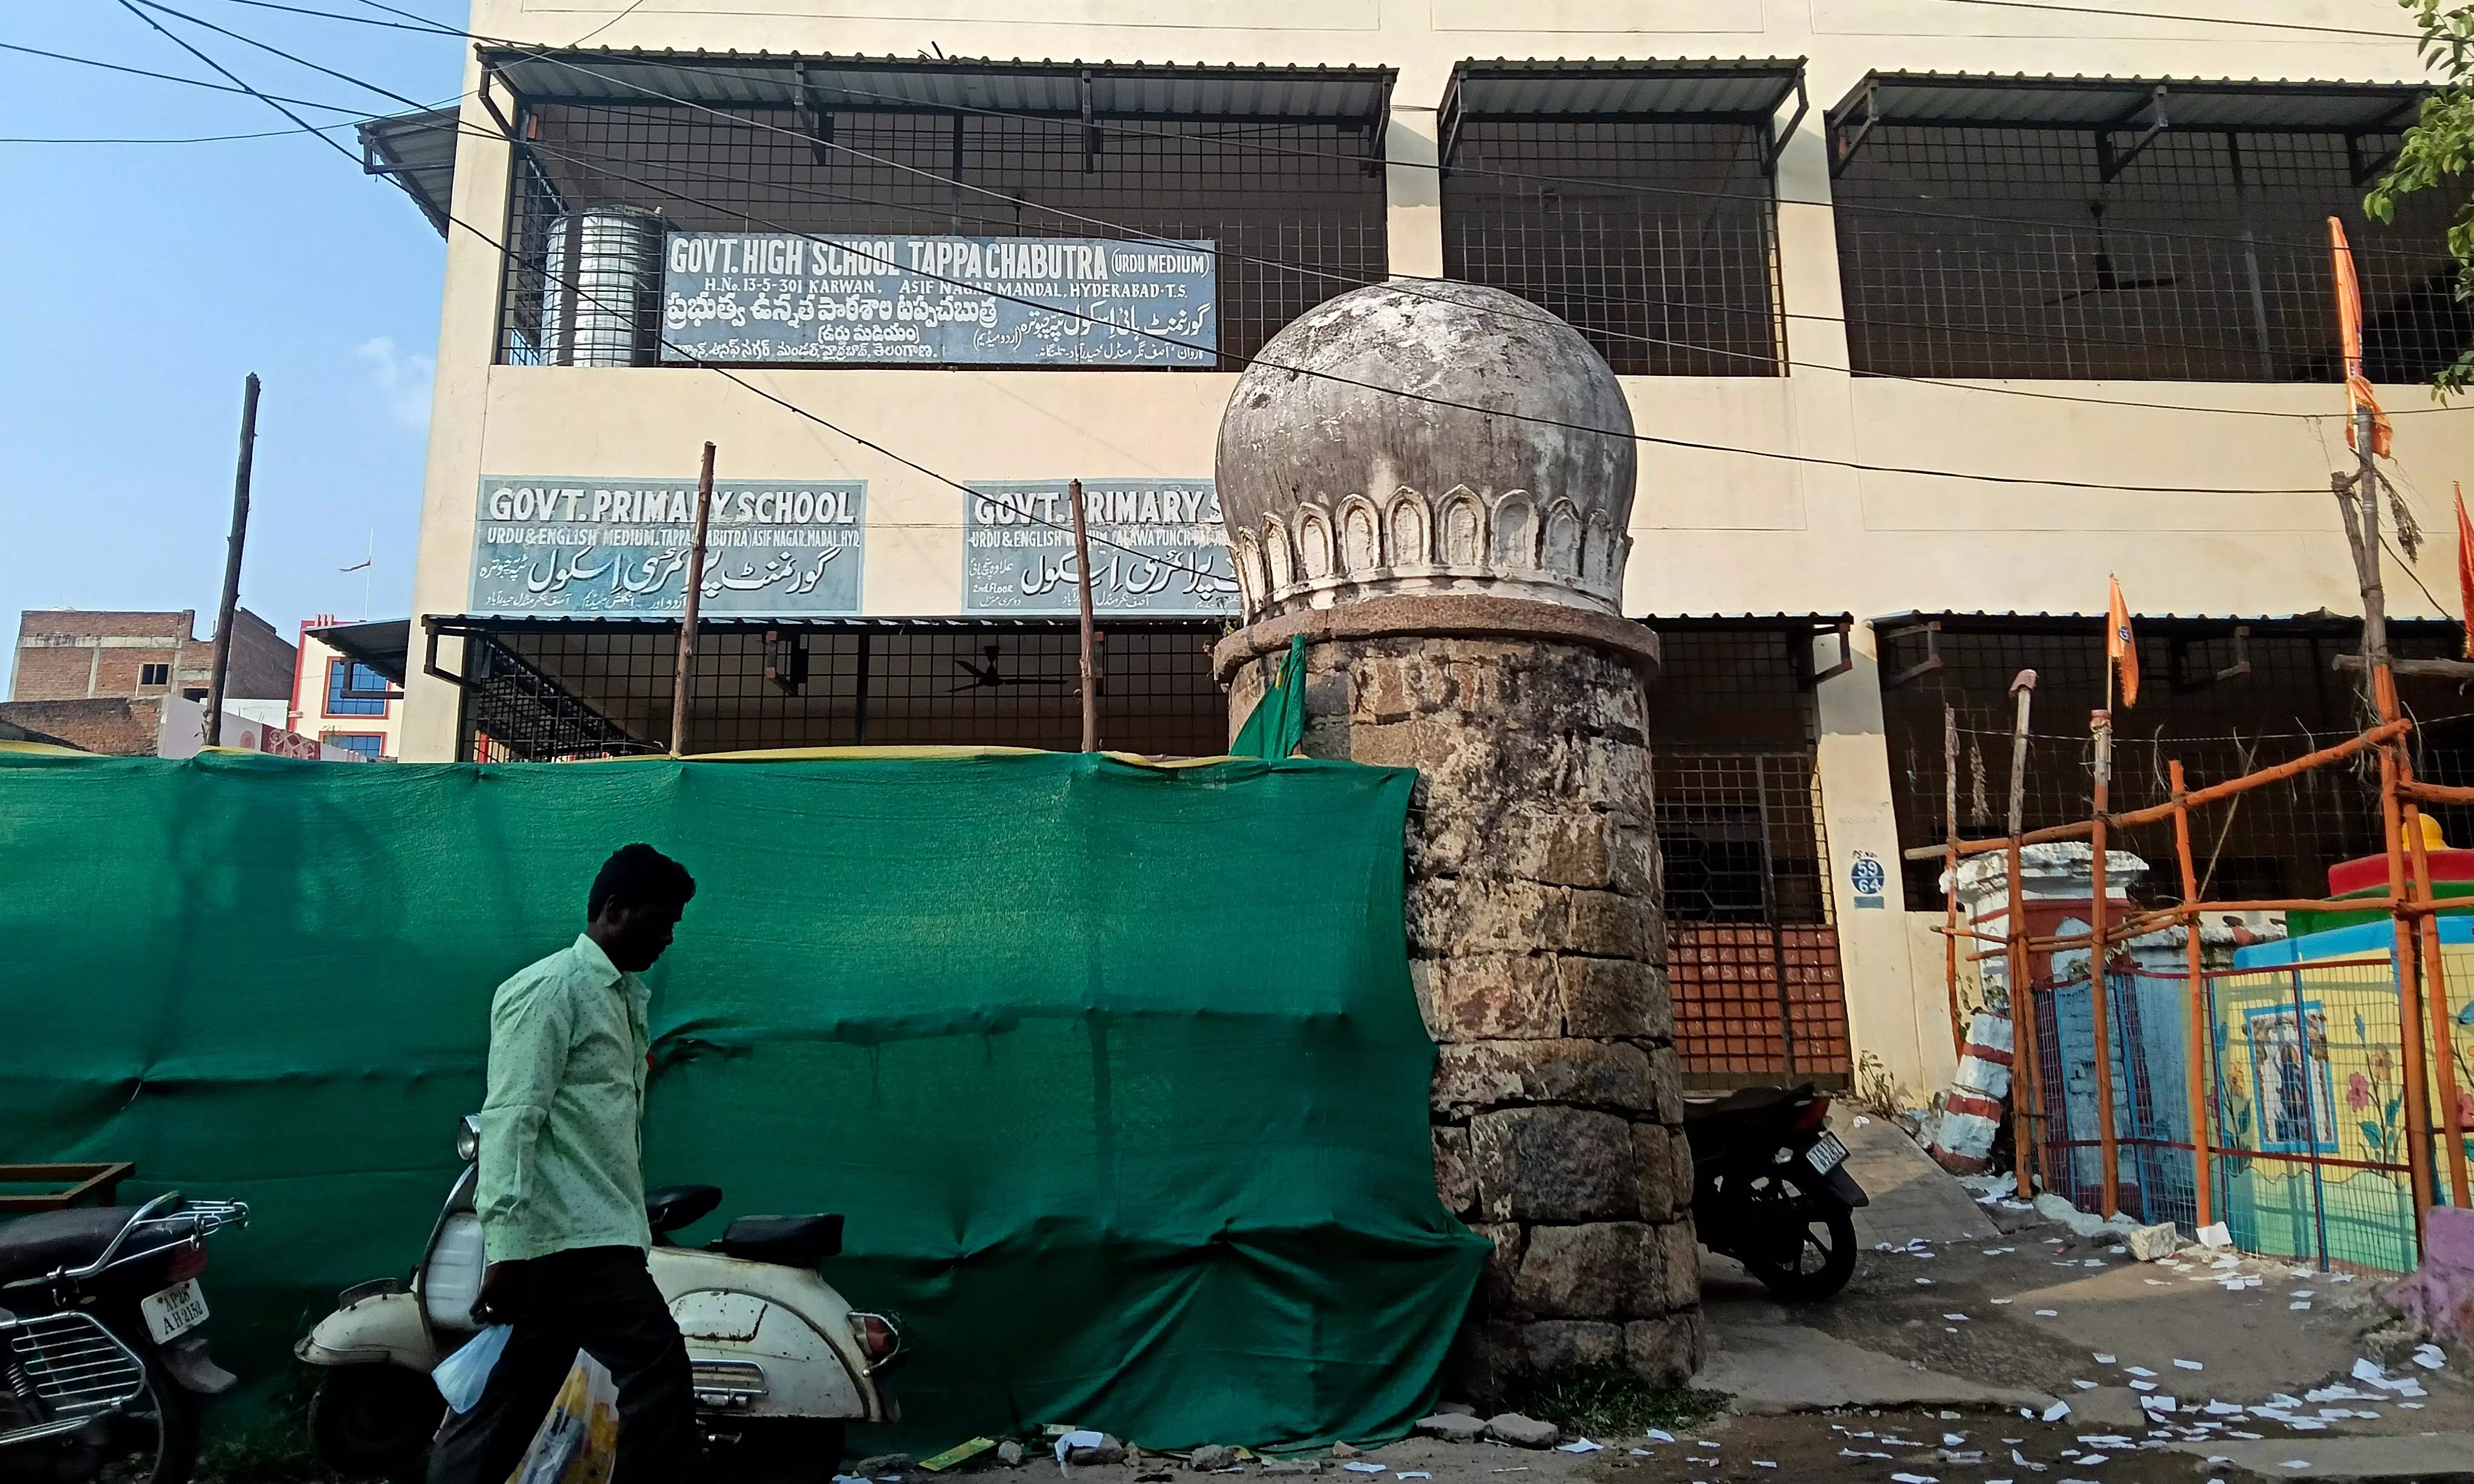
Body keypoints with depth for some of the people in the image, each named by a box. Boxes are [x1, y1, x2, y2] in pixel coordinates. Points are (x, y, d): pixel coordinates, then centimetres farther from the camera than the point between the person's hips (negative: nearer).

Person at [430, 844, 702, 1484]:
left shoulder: (626, 997, 20)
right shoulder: (549, 988, -8)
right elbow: (509, 1119, -16)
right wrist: (507, 1248, -23)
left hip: (592, 1237, 9)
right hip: (568, 1238, -9)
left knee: (510, 1401, 11)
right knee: (658, 1366, -11)